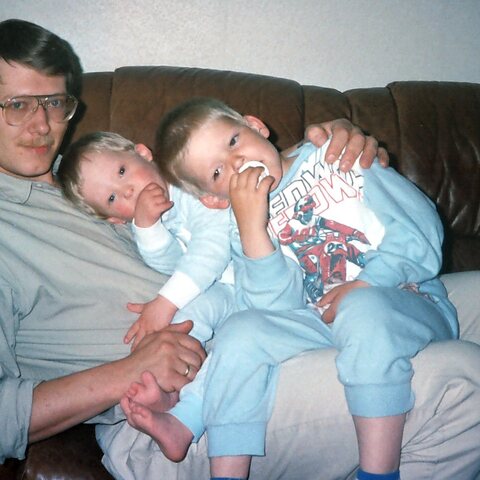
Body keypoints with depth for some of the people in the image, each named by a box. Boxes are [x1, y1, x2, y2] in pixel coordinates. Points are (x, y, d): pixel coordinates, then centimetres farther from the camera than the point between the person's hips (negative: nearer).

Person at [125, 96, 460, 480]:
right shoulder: (245, 233, 7)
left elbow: (421, 226, -6)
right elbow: (275, 308, -10)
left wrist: (364, 285, -17)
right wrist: (252, 226, -18)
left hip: (413, 307, -3)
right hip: (323, 321, 3)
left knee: (361, 309, -36)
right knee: (239, 332, -19)